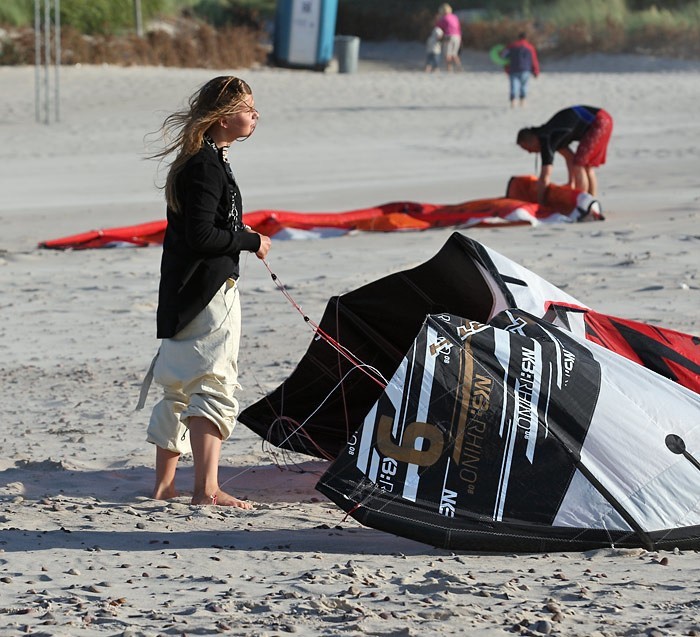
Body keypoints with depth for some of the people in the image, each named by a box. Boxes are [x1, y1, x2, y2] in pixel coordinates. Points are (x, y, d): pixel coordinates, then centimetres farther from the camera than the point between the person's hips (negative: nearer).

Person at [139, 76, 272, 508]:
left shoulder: (206, 160, 14)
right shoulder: (206, 166, -18)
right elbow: (200, 235, -24)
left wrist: (239, 234, 11)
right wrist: (251, 241, -13)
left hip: (183, 293, 11)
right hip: (210, 292, -11)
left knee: (180, 388, 15)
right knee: (215, 388, -11)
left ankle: (164, 484, 22)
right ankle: (207, 489, -15)